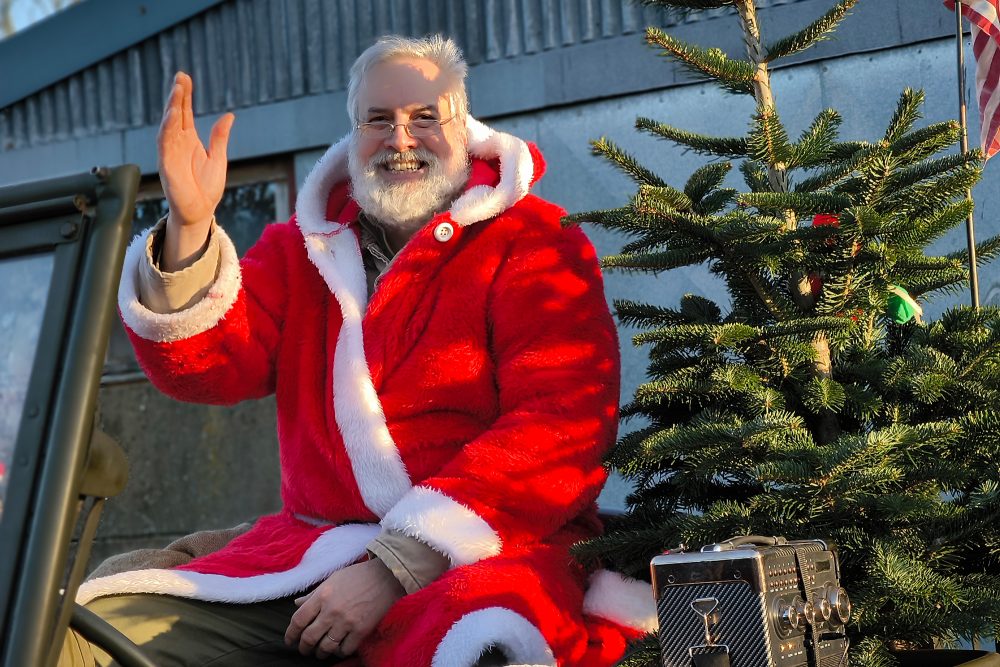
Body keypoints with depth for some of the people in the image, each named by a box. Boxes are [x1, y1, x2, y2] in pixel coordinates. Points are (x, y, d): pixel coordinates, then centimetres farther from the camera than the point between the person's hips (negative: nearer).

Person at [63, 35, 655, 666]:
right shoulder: (303, 246, 18)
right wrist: (190, 229, -14)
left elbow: (562, 425, -11)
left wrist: (397, 565, -18)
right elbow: (208, 365, 5)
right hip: (311, 543, 5)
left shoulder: (535, 241, 1)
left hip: (481, 546, -4)